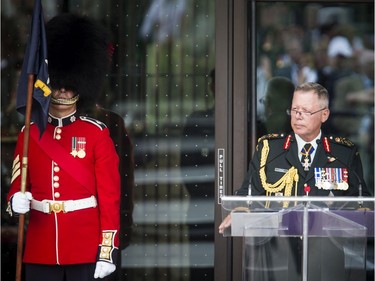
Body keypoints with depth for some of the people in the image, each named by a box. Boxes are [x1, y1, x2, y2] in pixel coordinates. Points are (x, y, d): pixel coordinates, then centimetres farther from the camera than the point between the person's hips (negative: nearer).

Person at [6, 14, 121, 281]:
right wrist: (16, 200, -14)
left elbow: (110, 196, -3)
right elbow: (18, 186, 12)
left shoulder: (97, 134, 0)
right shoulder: (29, 134, 8)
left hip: (86, 249, -3)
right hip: (40, 250, 3)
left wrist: (108, 250, -10)